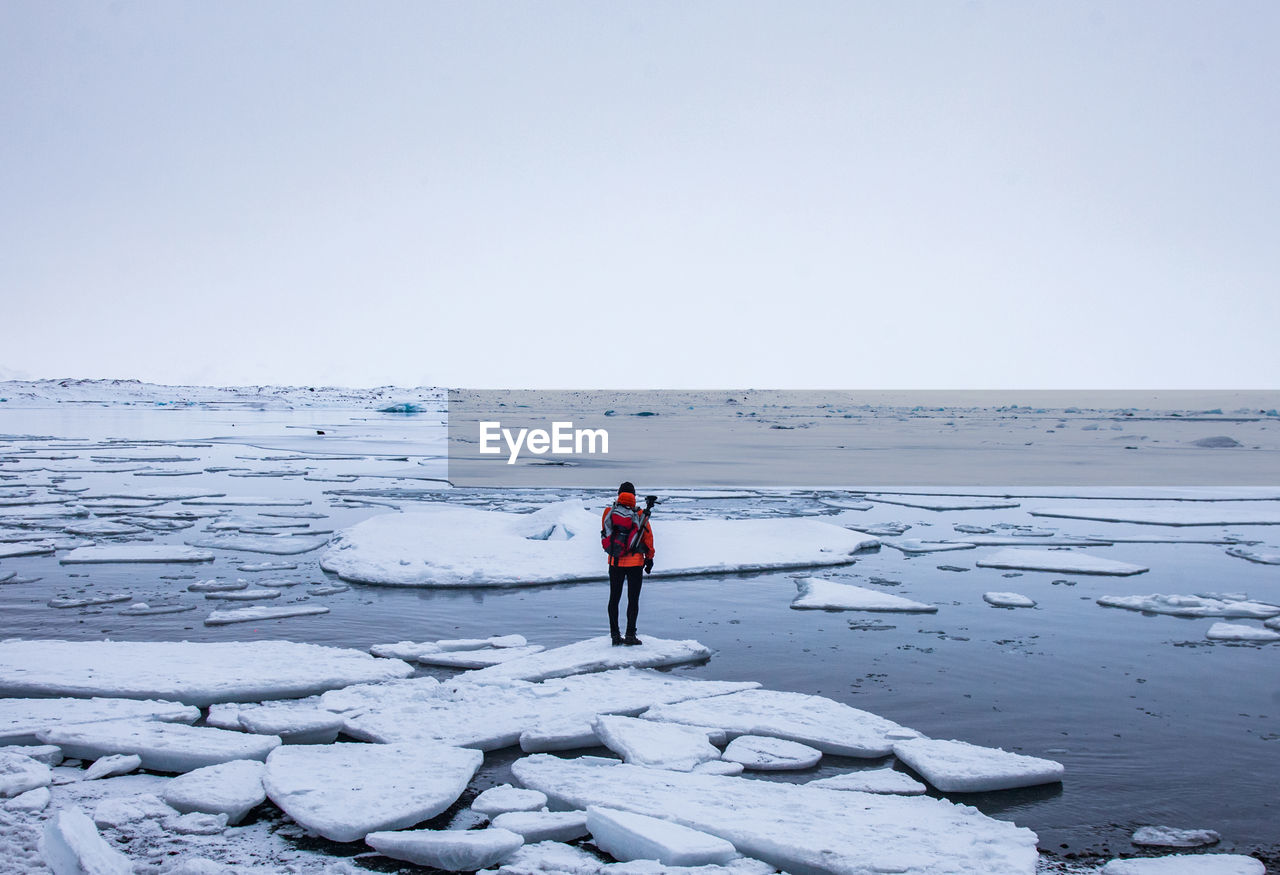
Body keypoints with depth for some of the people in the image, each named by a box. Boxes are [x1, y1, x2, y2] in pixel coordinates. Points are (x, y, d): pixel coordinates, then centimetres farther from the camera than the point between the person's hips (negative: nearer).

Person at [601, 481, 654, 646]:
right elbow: (648, 537, 0)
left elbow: (604, 533, 7)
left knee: (614, 598, 11)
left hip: (615, 562, 2)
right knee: (633, 600, 4)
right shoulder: (640, 516, -7)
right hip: (635, 563, -2)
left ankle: (615, 635, 12)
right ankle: (630, 635, 1)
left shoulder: (608, 513, -4)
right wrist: (649, 558, 10)